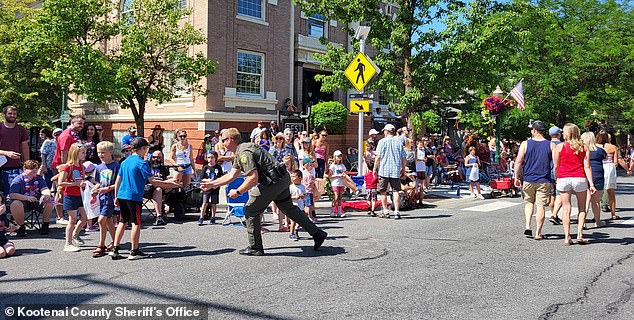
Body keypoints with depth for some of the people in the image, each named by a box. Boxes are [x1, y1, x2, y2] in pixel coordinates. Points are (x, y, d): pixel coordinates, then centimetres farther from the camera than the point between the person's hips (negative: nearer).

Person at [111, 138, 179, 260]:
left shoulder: (125, 162, 13)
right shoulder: (141, 163, -10)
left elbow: (118, 180, 15)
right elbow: (152, 181, -14)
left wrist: (116, 197, 21)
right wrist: (169, 184, -7)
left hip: (122, 196, 7)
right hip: (134, 197, -7)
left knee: (122, 222, 13)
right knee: (136, 223, 2)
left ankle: (115, 249, 11)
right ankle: (134, 251, 7)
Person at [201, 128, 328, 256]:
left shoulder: (244, 153, -17)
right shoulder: (240, 152, 17)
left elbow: (253, 178, -24)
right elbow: (232, 175, 20)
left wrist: (237, 192, -14)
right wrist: (212, 184, 20)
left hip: (273, 182, -11)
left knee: (250, 210, -1)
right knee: (289, 208, 21)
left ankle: (255, 248, 6)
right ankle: (317, 234, 26)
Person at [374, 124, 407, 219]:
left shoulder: (382, 141, -3)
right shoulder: (399, 142, 6)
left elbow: (378, 157, -5)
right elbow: (403, 157, 8)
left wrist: (375, 168, 4)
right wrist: (403, 169, 18)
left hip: (384, 170, -2)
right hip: (396, 171, 2)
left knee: (383, 191, 9)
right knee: (396, 191, 3)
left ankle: (385, 211, 12)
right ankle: (396, 212, -5)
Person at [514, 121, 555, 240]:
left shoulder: (525, 144, -2)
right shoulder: (551, 145, 1)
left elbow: (518, 162, -3)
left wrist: (517, 178, 4)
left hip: (528, 180, 0)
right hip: (544, 181, 0)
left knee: (528, 203, 18)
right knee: (541, 206, 3)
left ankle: (527, 226, 4)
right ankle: (538, 233, 4)